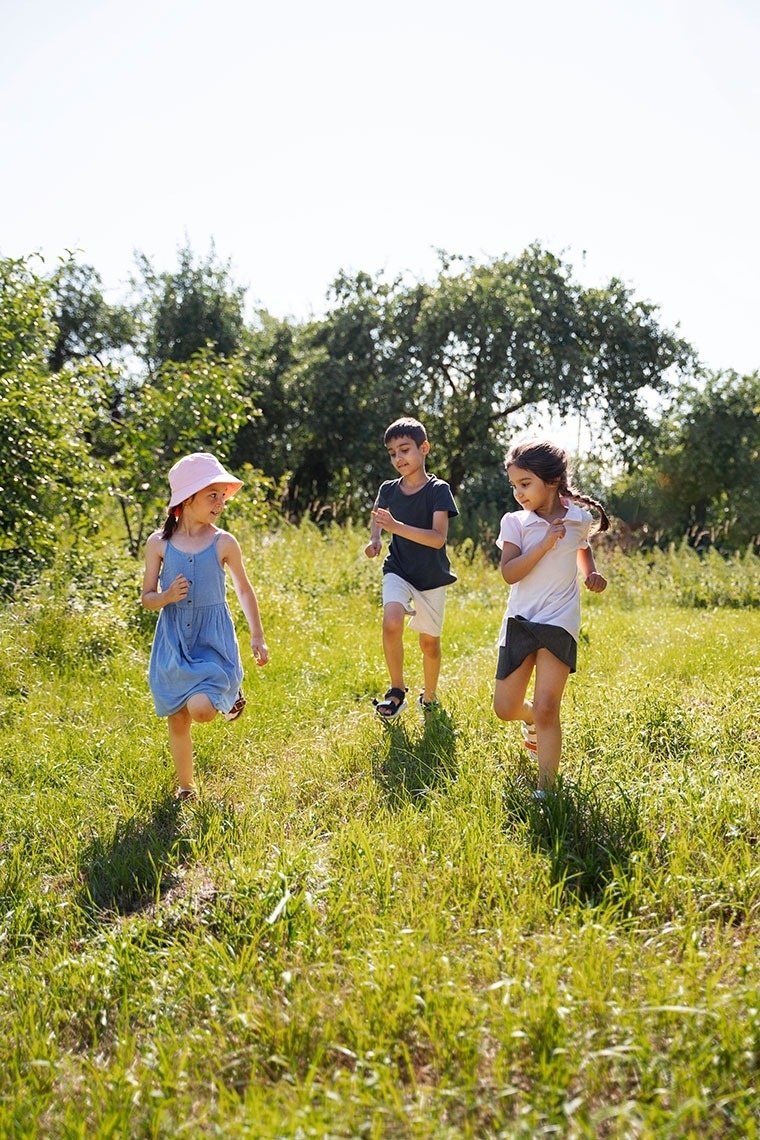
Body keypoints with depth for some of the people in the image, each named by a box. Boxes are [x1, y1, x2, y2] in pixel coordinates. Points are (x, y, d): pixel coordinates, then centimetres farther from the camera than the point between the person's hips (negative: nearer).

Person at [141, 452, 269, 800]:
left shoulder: (223, 543, -5)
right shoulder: (159, 543, -4)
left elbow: (244, 590, 8)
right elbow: (147, 597, 2)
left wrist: (257, 636, 8)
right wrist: (167, 596, -20)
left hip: (213, 638, -2)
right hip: (173, 639, 2)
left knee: (201, 710, -21)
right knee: (177, 719, 9)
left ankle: (231, 692, 13)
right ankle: (185, 786, 30)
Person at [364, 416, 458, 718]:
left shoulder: (438, 490, -14)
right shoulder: (388, 489, -3)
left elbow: (438, 538, -24)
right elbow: (377, 514, 21)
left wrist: (396, 526, -33)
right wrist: (375, 538, 0)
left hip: (431, 577, -1)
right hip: (398, 571, 2)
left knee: (429, 642, 9)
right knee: (391, 623, -25)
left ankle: (429, 696, 34)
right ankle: (397, 690, -8)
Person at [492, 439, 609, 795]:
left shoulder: (580, 519, 3)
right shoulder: (514, 522, -3)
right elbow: (509, 573, -15)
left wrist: (591, 573, 7)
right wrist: (545, 543, -22)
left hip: (559, 622, -1)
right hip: (519, 620, 2)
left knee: (545, 708, -13)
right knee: (505, 709, 6)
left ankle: (545, 791, -6)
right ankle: (532, 720, 42)